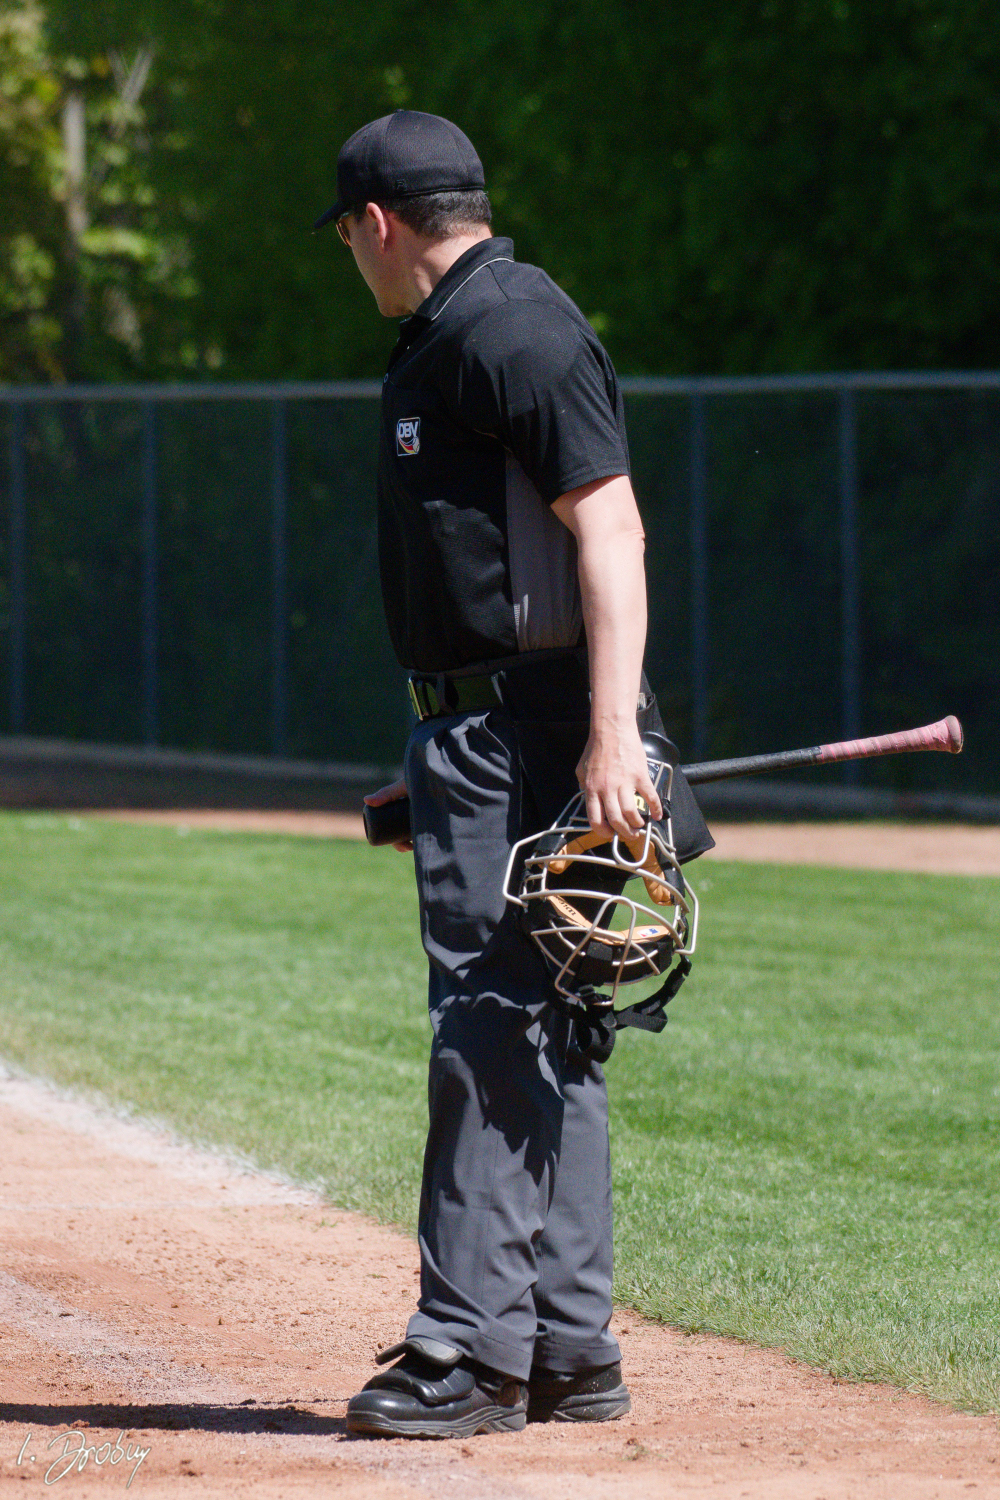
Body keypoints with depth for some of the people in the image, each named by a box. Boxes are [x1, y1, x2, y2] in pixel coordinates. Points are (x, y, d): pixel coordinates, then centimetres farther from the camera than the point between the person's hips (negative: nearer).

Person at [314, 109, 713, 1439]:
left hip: (529, 728, -11)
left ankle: (474, 1352, -10)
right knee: (539, 1038, 12)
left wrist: (610, 735, -28)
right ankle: (569, 1351, 16)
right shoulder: (446, 339, 18)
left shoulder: (513, 330, -14)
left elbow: (609, 530, -21)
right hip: (478, 732, 11)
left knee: (494, 1037, -10)